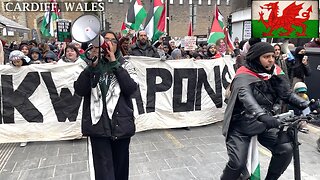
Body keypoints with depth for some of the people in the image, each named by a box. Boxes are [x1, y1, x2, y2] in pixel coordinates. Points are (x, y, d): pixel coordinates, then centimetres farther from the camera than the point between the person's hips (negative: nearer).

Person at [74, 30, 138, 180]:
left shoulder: (125, 65, 4)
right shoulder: (91, 64, 5)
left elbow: (131, 88, -12)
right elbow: (79, 90, -6)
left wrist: (115, 63, -13)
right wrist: (92, 66, -14)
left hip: (121, 123, 1)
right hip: (99, 124, 0)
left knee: (120, 166, 16)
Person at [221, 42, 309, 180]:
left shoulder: (275, 73, 2)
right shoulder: (244, 76, -18)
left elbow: (287, 94, -1)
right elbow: (246, 97, -36)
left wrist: (306, 104, -18)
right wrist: (262, 115, -52)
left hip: (263, 125, 6)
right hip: (241, 126, -6)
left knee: (286, 150, -7)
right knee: (238, 163, -17)